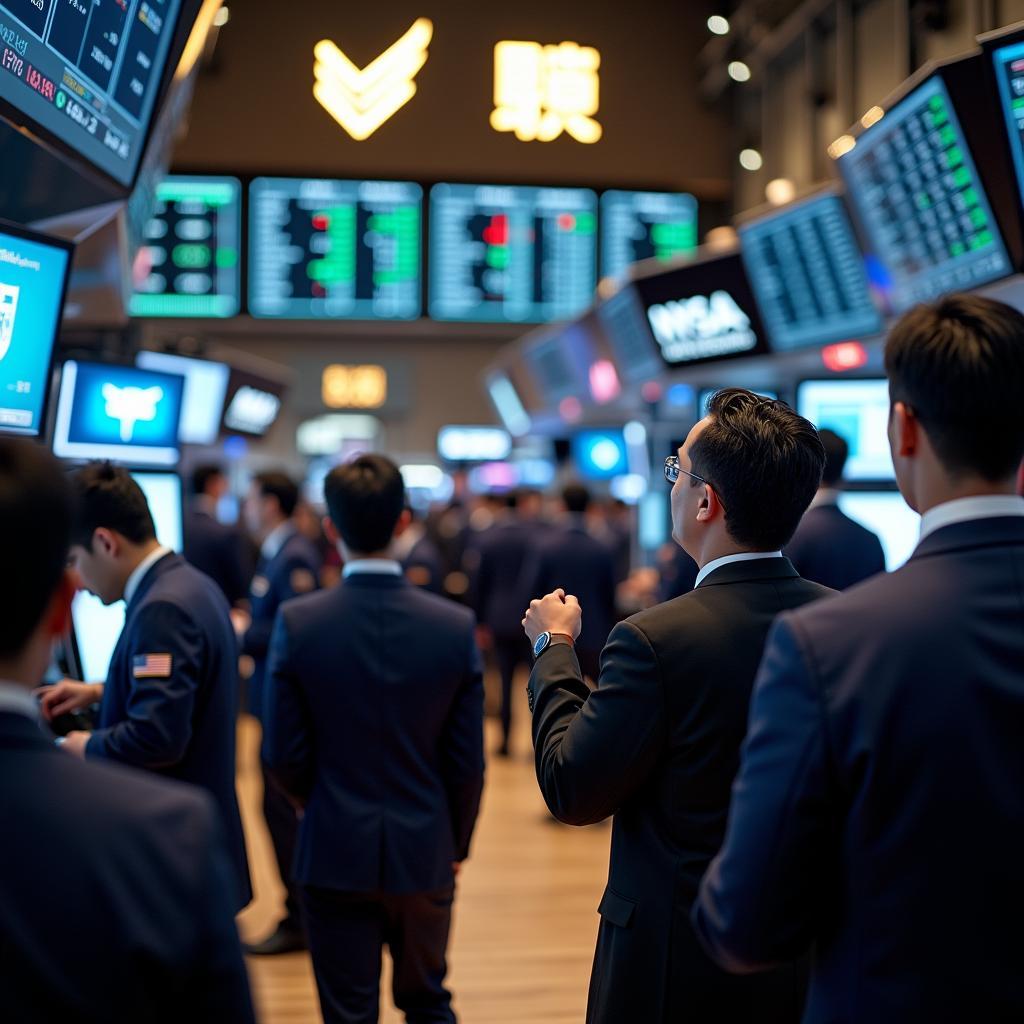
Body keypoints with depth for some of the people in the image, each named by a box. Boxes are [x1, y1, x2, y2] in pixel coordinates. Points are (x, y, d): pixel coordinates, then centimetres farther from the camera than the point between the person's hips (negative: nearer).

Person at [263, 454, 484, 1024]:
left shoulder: (297, 623, -12)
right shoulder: (456, 626, -10)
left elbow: (284, 755, -7)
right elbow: (468, 761, -5)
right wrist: (456, 845, 12)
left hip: (335, 854, -1)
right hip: (425, 854, 1)